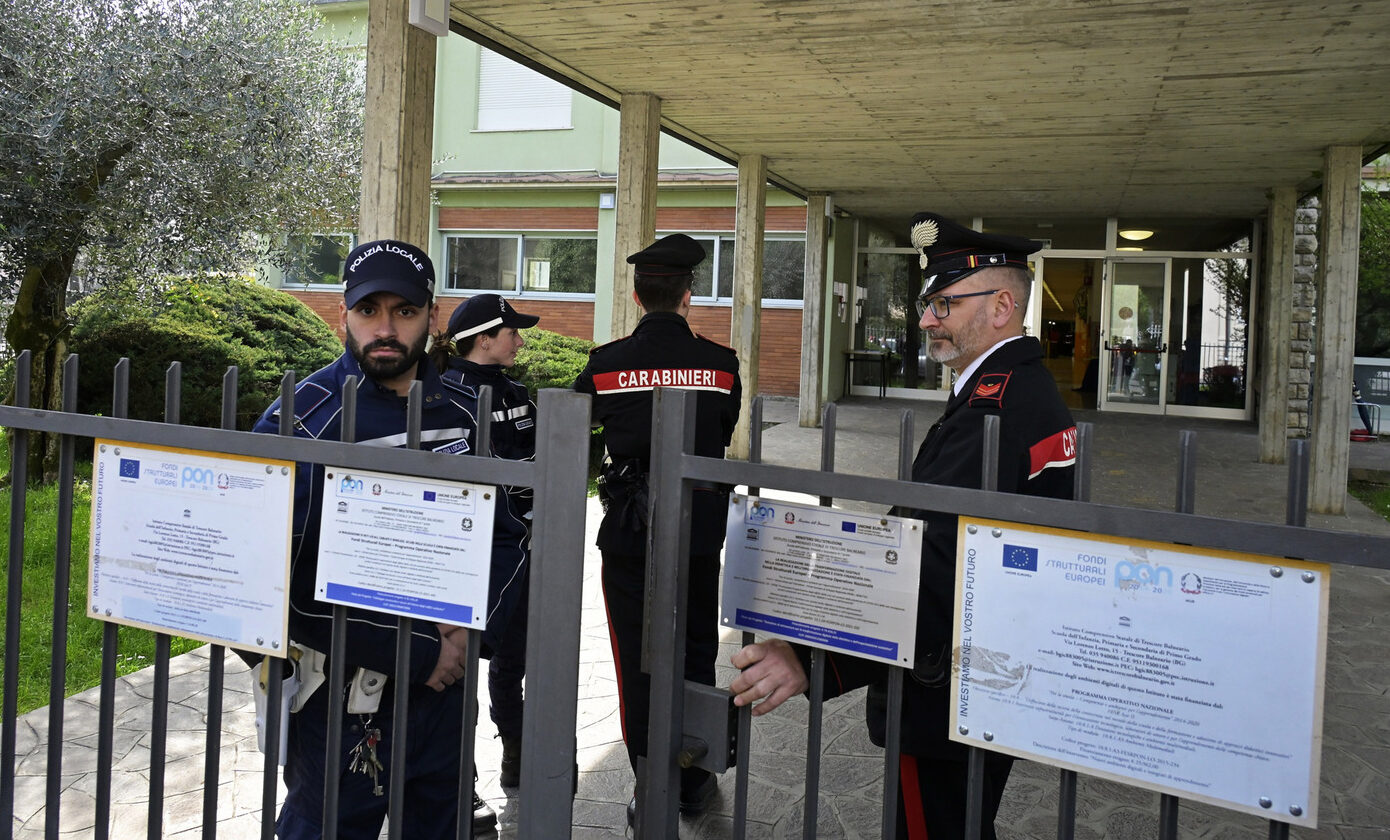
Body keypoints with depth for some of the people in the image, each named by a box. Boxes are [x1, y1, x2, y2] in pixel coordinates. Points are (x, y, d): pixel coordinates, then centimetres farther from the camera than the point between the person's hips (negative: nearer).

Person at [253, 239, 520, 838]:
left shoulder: (458, 417, 2)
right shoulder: (301, 422, -14)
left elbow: (498, 535, 11)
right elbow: (281, 585, -19)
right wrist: (414, 653, -19)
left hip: (446, 689, 5)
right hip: (344, 699, -4)